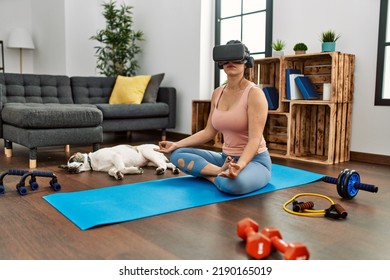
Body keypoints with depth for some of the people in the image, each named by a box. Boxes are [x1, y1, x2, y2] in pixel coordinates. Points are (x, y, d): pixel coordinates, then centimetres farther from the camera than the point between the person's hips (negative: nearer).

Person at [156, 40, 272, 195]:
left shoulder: (254, 93, -15)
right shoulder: (217, 93, 7)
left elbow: (255, 139, -22)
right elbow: (209, 132, 9)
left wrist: (239, 165, -40)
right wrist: (177, 144, 2)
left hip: (254, 160, -7)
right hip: (226, 158, 8)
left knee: (234, 183, -42)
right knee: (177, 154, -4)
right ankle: (222, 172, -15)